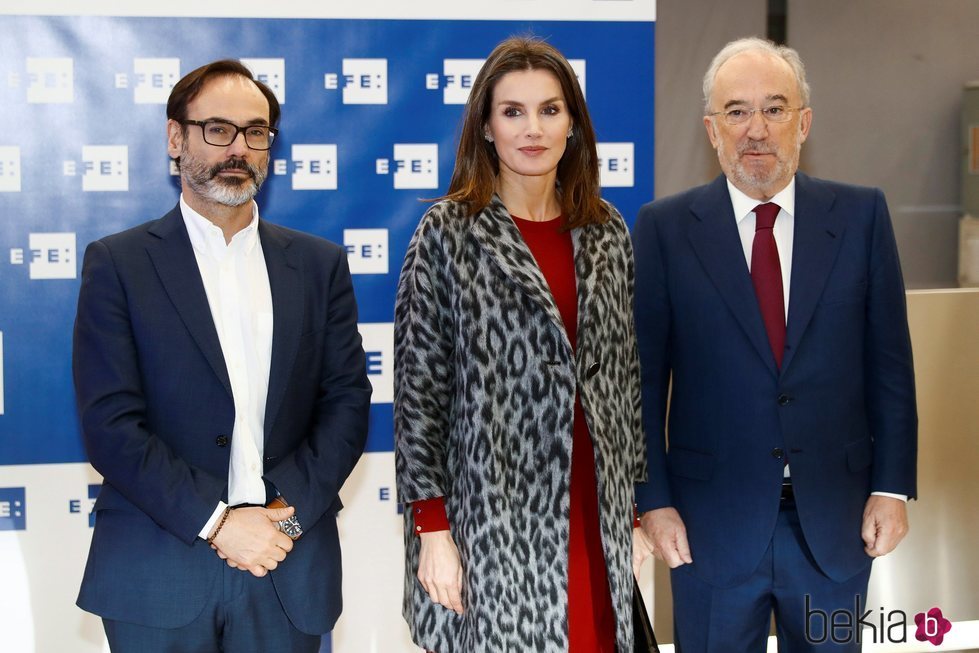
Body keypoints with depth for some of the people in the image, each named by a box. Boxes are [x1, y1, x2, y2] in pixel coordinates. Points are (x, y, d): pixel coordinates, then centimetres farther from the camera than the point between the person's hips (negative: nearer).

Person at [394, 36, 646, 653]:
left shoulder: (608, 233, 8)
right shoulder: (448, 233, -5)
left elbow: (624, 375, 13)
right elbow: (418, 386, -6)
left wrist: (632, 510, 12)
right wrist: (432, 528, -9)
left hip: (594, 520, 4)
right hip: (494, 524, -4)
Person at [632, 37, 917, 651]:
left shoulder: (861, 215, 0)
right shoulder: (664, 228, -4)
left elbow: (889, 362, 2)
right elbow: (644, 376, -2)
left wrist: (892, 486, -1)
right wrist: (653, 501, -5)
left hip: (834, 520, 2)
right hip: (712, 521, -1)